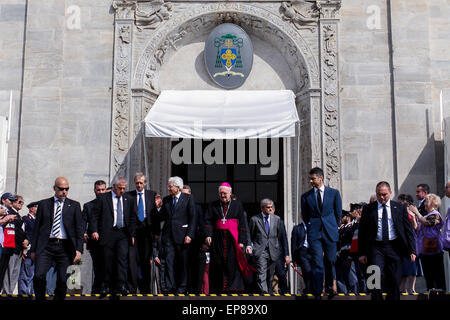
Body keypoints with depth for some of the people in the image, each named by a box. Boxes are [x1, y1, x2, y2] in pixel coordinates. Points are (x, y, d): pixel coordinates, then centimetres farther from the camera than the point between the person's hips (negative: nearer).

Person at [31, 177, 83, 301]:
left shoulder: (74, 205, 10)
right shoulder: (43, 204, 12)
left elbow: (79, 229, 7)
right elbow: (37, 228, 11)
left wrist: (79, 249, -3)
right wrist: (33, 249, 6)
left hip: (65, 247, 0)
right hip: (46, 246, 0)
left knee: (62, 280, -3)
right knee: (39, 276, -14)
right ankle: (40, 298, 5)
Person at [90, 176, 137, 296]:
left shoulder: (129, 200, 12)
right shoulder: (102, 198, 4)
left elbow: (133, 218, 16)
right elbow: (94, 216, 2)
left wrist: (132, 234, 11)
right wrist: (94, 231, -8)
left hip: (123, 234, 2)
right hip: (107, 234, -1)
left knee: (122, 257, -13)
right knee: (108, 261, 1)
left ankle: (121, 285, -13)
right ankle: (107, 286, 14)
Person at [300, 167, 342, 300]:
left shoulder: (334, 193, 4)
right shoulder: (306, 196, 6)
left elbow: (338, 213, 10)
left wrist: (332, 227, 11)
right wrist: (311, 228, 9)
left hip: (330, 233, 0)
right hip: (314, 234, 0)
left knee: (330, 261, 3)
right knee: (317, 264, -5)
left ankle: (330, 287, 25)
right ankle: (317, 293, -1)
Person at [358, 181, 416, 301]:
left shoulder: (400, 208, 8)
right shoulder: (368, 209, 5)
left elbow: (408, 230, 8)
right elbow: (362, 232, 6)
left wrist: (412, 251, 1)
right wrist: (362, 253, 0)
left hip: (394, 247, 1)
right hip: (376, 247, -1)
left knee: (394, 281, 4)